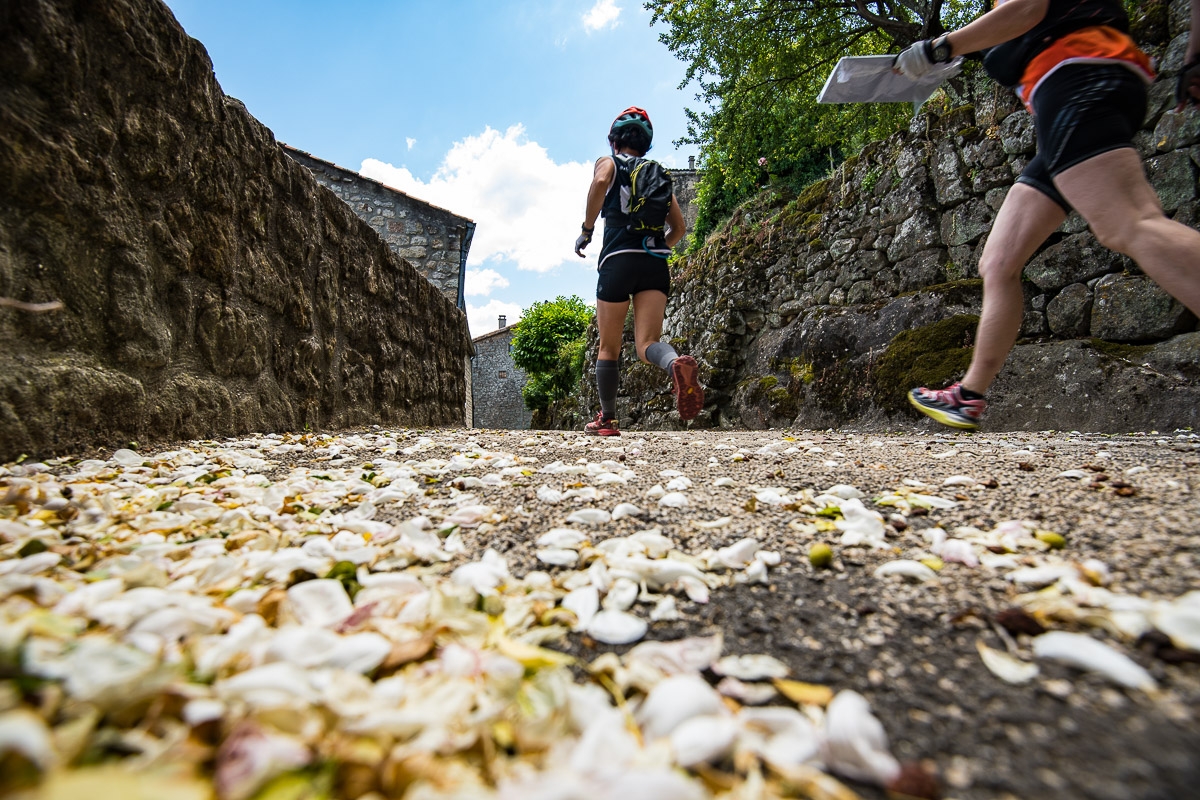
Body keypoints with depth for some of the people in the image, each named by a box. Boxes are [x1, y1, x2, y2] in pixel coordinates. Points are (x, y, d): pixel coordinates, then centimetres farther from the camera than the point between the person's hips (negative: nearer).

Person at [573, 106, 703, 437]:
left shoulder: (609, 162, 14)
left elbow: (600, 182, -12)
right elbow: (678, 228, 20)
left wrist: (586, 230, -5)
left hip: (618, 260, -3)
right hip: (657, 264, 3)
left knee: (609, 347, 8)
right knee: (647, 343, -6)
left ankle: (606, 420, 13)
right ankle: (678, 364, -40)